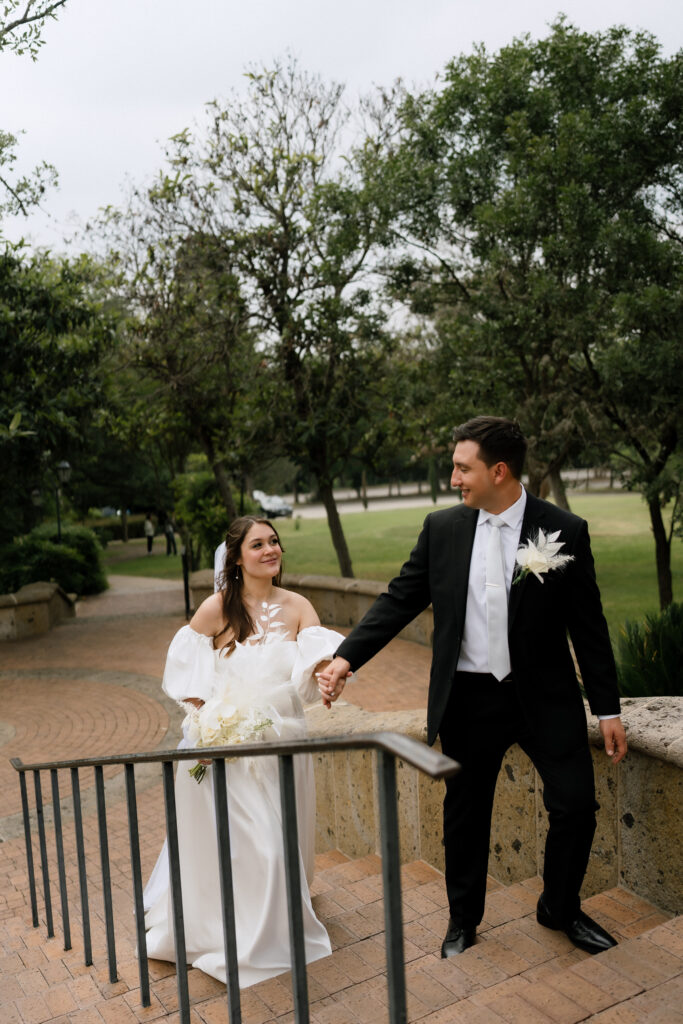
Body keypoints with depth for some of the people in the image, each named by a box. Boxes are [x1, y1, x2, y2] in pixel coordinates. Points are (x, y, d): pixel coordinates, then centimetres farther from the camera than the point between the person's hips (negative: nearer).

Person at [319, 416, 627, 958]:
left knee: (576, 803, 2)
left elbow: (588, 625, -4)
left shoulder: (564, 531, -8)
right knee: (465, 816, 13)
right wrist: (346, 658, -12)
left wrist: (608, 709, -2)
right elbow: (399, 600, -1)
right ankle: (463, 920, 37)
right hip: (469, 699, 2)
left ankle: (561, 909, 32)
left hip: (545, 695, -1)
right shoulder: (442, 528, -2)